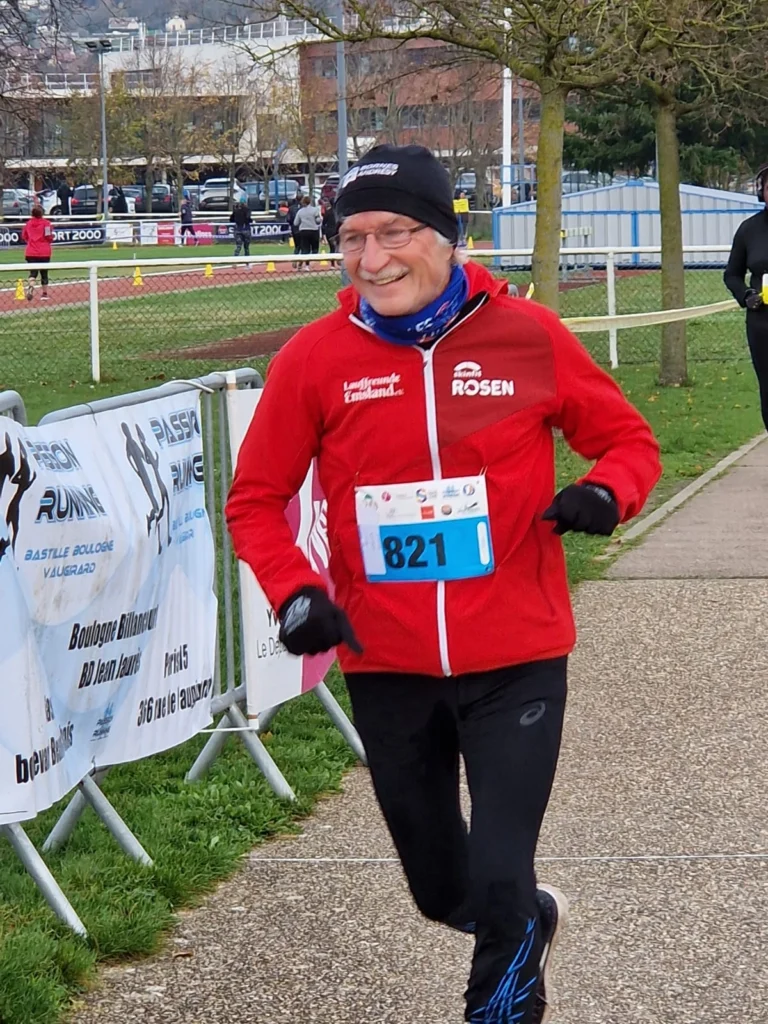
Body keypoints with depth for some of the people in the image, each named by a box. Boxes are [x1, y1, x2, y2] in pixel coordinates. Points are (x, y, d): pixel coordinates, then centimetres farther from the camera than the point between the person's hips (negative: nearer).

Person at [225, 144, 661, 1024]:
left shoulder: (529, 337, -7)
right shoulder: (316, 357, -6)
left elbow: (627, 439, 5)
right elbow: (256, 498, 3)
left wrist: (606, 492, -17)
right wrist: (292, 591, -13)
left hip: (515, 661, -2)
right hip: (386, 667, 2)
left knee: (500, 884, -7)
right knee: (440, 889, 19)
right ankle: (530, 923, 52)